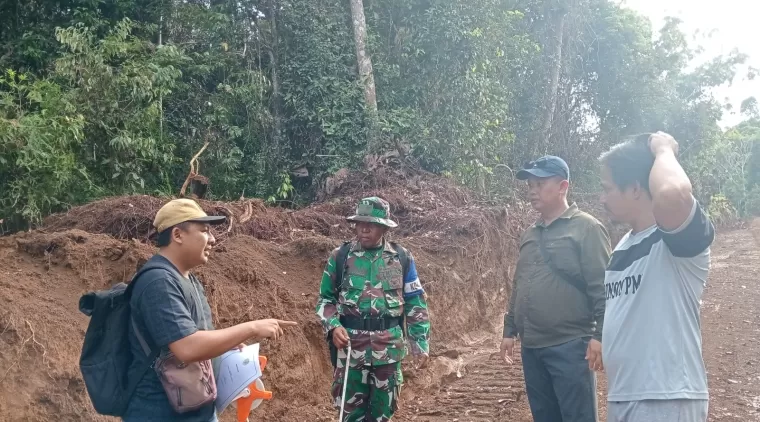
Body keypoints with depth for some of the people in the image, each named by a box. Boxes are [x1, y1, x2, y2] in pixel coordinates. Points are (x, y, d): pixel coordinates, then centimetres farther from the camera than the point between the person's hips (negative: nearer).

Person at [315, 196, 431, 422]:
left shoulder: (402, 257, 1)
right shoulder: (340, 256, 0)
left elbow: (415, 303, 6)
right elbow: (325, 298, 7)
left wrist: (421, 343, 2)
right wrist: (333, 327, -11)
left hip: (389, 346, 1)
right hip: (351, 345, -1)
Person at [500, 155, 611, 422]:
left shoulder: (586, 228, -5)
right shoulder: (530, 235, 16)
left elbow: (602, 288, -11)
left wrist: (599, 336, -17)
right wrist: (510, 330, 19)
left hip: (570, 347, -7)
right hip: (532, 347, 7)